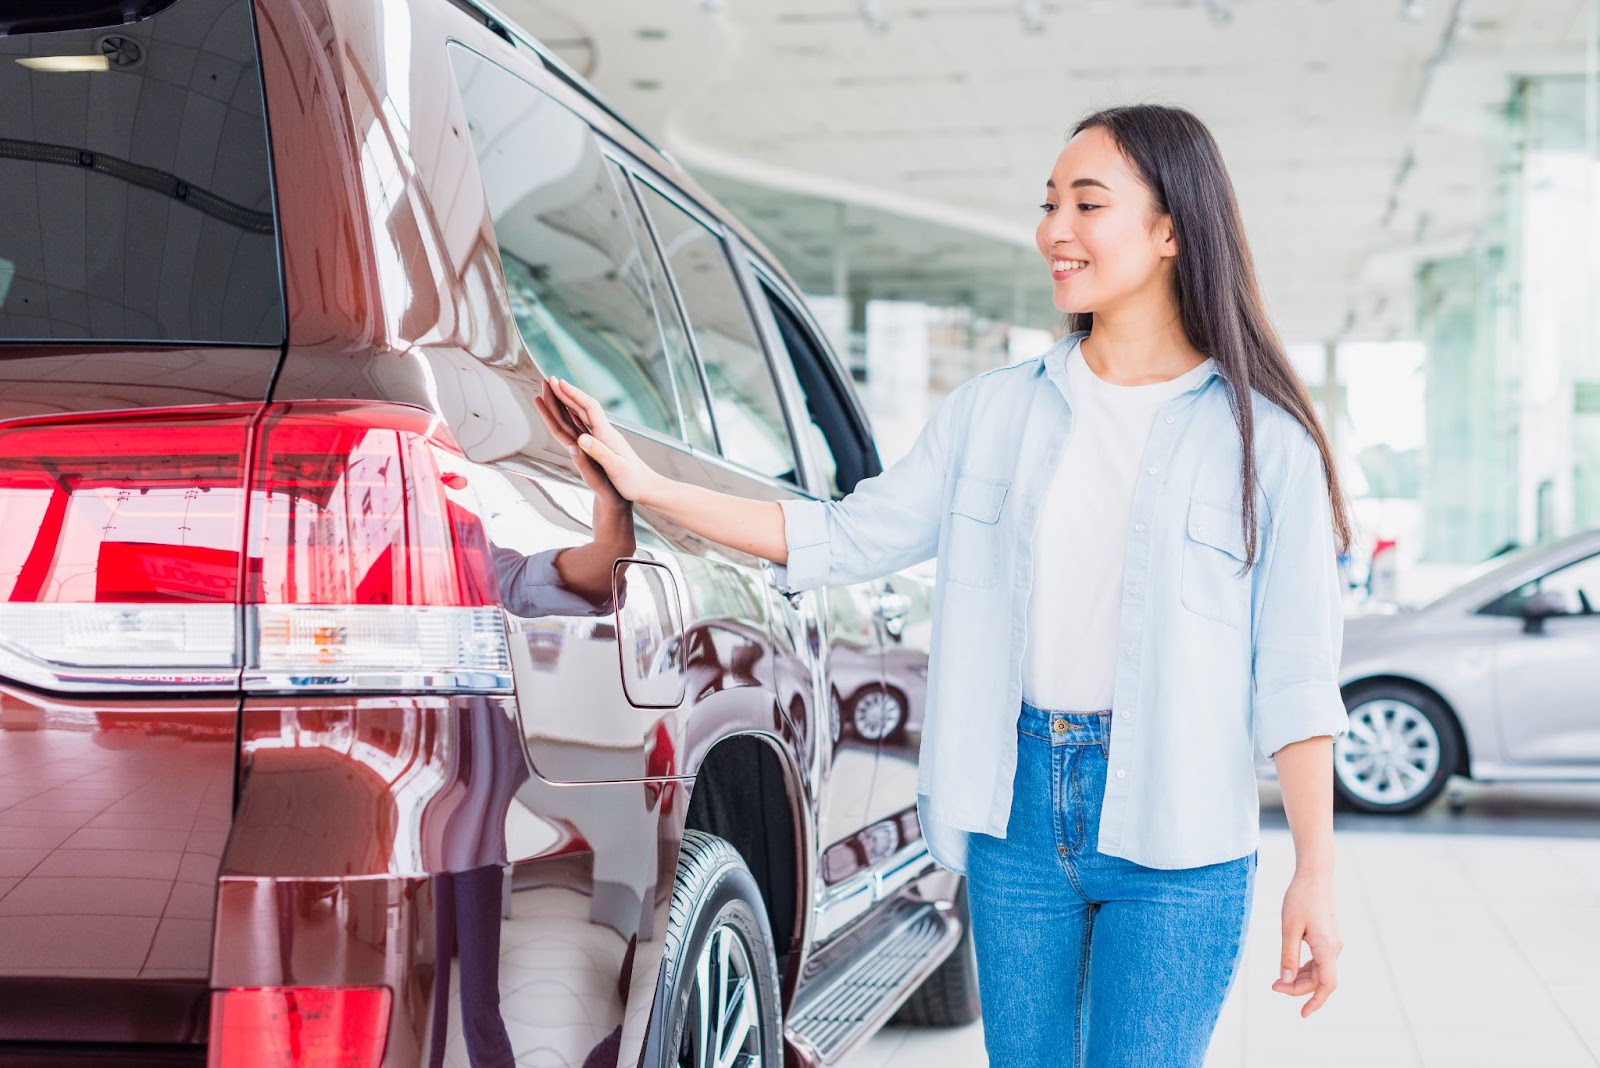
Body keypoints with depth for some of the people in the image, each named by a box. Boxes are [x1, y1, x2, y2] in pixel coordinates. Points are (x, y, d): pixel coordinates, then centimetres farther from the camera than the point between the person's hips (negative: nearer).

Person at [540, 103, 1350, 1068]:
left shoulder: (1263, 437, -3)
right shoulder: (993, 411, 8)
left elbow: (1295, 679, -4)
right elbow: (847, 538, 9)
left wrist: (1315, 874, -7)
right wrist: (648, 484, 5)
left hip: (1176, 844, -4)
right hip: (1017, 807, 4)